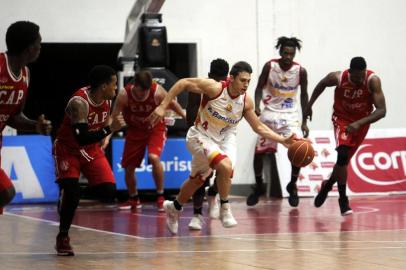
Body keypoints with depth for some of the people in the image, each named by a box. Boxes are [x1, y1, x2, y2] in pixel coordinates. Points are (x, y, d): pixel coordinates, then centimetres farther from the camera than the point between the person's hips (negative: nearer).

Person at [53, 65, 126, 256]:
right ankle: (62, 238, -7)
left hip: (91, 148, 6)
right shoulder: (80, 102, -29)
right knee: (71, 191, -24)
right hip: (68, 148, -6)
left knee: (109, 193, -10)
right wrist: (110, 129, -37)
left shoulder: (107, 100, -6)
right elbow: (81, 138, -35)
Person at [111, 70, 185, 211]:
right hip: (135, 130, 2)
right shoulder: (124, 95, -25)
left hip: (155, 128, -2)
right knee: (128, 167, 6)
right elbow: (114, 117, -16)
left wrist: (186, 117, 1)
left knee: (154, 157, -27)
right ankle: (133, 199, 32)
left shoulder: (157, 92, -27)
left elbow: (172, 104, -7)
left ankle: (160, 197, -12)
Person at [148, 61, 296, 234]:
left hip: (225, 139, 5)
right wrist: (163, 107, -26)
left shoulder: (246, 101, -12)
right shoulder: (214, 88, -27)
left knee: (197, 180, 11)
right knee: (225, 166, -30)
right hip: (201, 137, -5)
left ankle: (174, 208, 39)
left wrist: (283, 140, -8)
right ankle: (224, 209, -10)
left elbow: (258, 127, 1)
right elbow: (183, 83, -22)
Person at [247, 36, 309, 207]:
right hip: (270, 113, 1)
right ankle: (259, 187, 23)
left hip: (291, 115, 0)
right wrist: (257, 107, -21)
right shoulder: (269, 66, -12)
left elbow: (304, 95, 1)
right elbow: (260, 87, -3)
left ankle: (292, 186, 7)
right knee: (259, 151, 2)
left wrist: (304, 122, 0)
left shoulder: (300, 71, -11)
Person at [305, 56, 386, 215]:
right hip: (342, 119, -1)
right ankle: (343, 200, -15)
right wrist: (309, 106, 7)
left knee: (344, 159, 12)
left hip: (362, 122, 1)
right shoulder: (338, 78, -25)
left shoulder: (373, 81, -29)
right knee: (343, 154, -22)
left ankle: (327, 185, 40)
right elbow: (321, 85, 0)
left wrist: (359, 123, -42)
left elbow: (382, 111, -31)